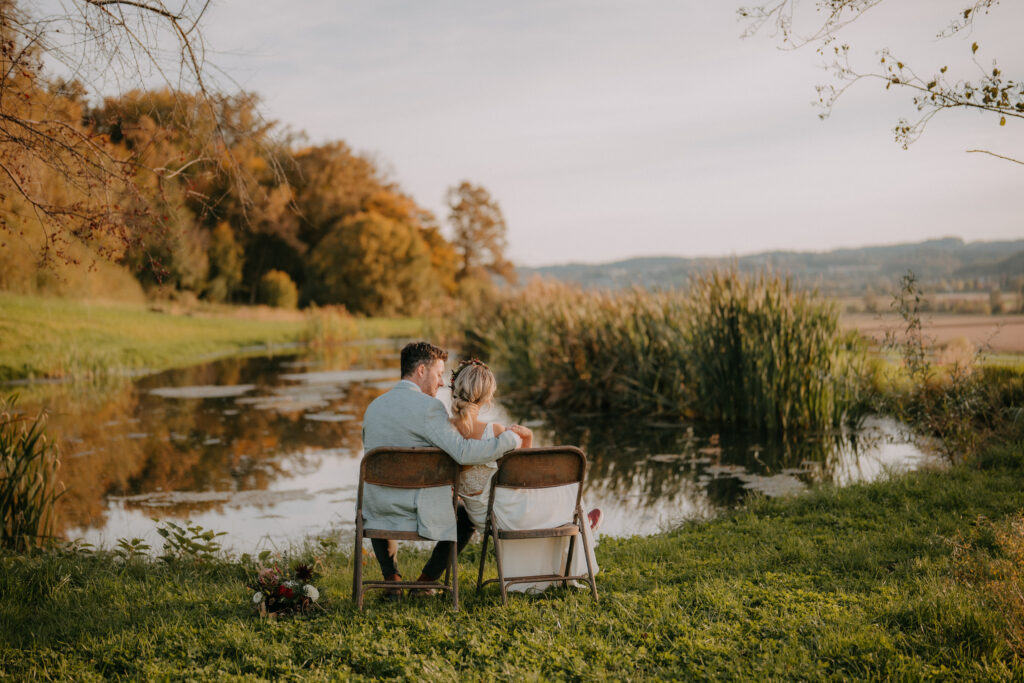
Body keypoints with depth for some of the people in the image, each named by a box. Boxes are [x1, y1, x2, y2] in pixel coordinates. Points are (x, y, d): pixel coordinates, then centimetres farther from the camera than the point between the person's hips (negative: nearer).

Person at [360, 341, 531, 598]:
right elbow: (464, 452, -26)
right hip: (421, 513, -5)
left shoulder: (374, 406, 6)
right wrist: (511, 438, -16)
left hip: (380, 512, 5)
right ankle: (426, 580, 22)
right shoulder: (428, 407, -16)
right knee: (468, 514, 25)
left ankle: (392, 578, 29)